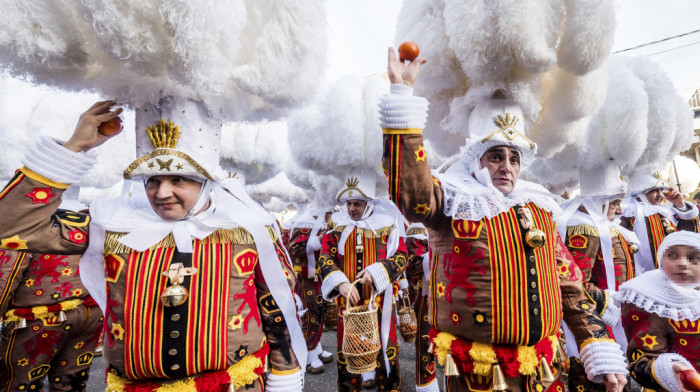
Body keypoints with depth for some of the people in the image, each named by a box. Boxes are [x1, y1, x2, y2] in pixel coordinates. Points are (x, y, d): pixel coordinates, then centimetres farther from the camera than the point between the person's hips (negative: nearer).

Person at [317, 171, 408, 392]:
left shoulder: (386, 222, -5)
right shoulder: (337, 223, 0)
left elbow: (401, 257, -5)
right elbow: (325, 257, -2)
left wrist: (375, 273, -20)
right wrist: (340, 283, -18)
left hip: (379, 298, -1)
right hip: (347, 298, 2)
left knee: (383, 344, 11)